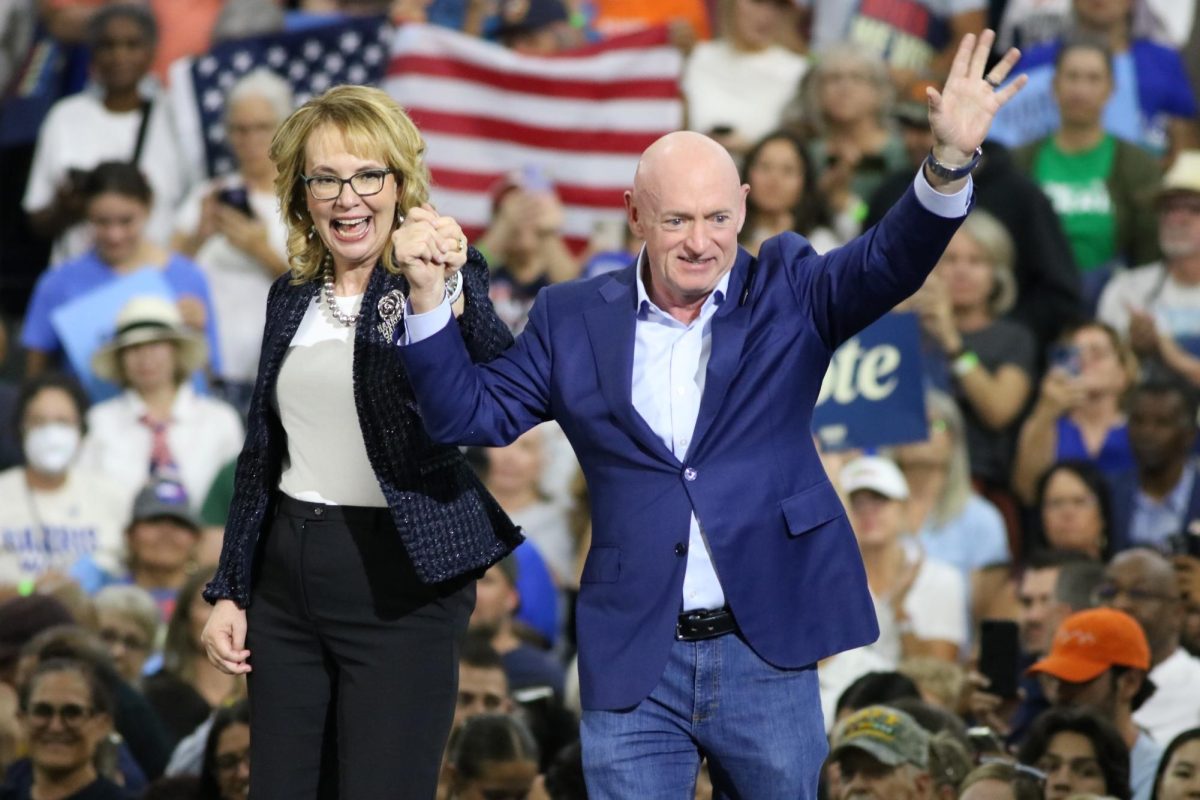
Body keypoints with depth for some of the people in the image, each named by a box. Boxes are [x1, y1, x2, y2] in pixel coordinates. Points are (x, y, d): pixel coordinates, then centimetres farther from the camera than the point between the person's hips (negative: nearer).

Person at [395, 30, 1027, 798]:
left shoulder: (786, 293, 3)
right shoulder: (573, 319, 5)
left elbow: (889, 263, -11)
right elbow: (473, 412, 7)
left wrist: (948, 163, -29)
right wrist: (431, 297, -7)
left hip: (764, 652, 0)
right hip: (633, 663, 0)